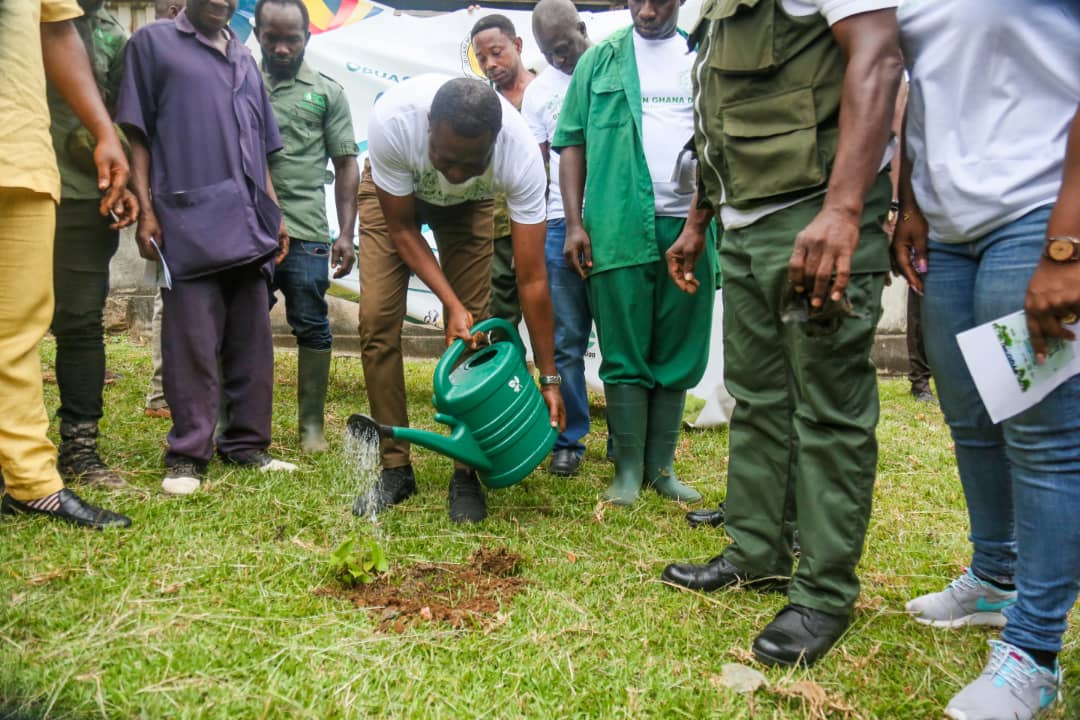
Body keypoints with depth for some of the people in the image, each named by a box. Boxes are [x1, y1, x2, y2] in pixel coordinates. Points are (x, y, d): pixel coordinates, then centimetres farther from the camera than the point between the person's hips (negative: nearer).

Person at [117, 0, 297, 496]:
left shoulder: (244, 60, 23)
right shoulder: (154, 42, 8)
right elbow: (136, 134, 2)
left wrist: (274, 214, 16)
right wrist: (145, 210, -7)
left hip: (249, 224, 6)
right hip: (189, 221, -5)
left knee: (252, 341, 6)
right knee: (192, 343, -6)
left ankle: (246, 443, 15)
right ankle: (187, 453, 2)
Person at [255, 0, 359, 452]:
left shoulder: (327, 93, 10)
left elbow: (346, 166, 8)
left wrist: (346, 234, 0)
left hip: (305, 232, -1)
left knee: (312, 327, 2)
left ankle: (312, 425, 12)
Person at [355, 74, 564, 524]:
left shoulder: (521, 156, -39)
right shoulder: (392, 120, -41)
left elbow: (532, 278, -33)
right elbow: (400, 228, -23)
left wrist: (548, 378, -29)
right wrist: (451, 304, -33)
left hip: (468, 205, 0)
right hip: (393, 193, 0)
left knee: (472, 326, -11)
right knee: (377, 318, -11)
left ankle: (466, 473, 2)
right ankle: (395, 468, 1)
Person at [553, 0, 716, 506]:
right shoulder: (600, 59, 11)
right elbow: (572, 143, 8)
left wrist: (699, 223, -2)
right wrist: (574, 224, -2)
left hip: (689, 227, 2)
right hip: (619, 227, -1)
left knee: (679, 354, 5)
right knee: (624, 355, 1)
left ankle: (661, 465, 17)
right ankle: (628, 469, 10)